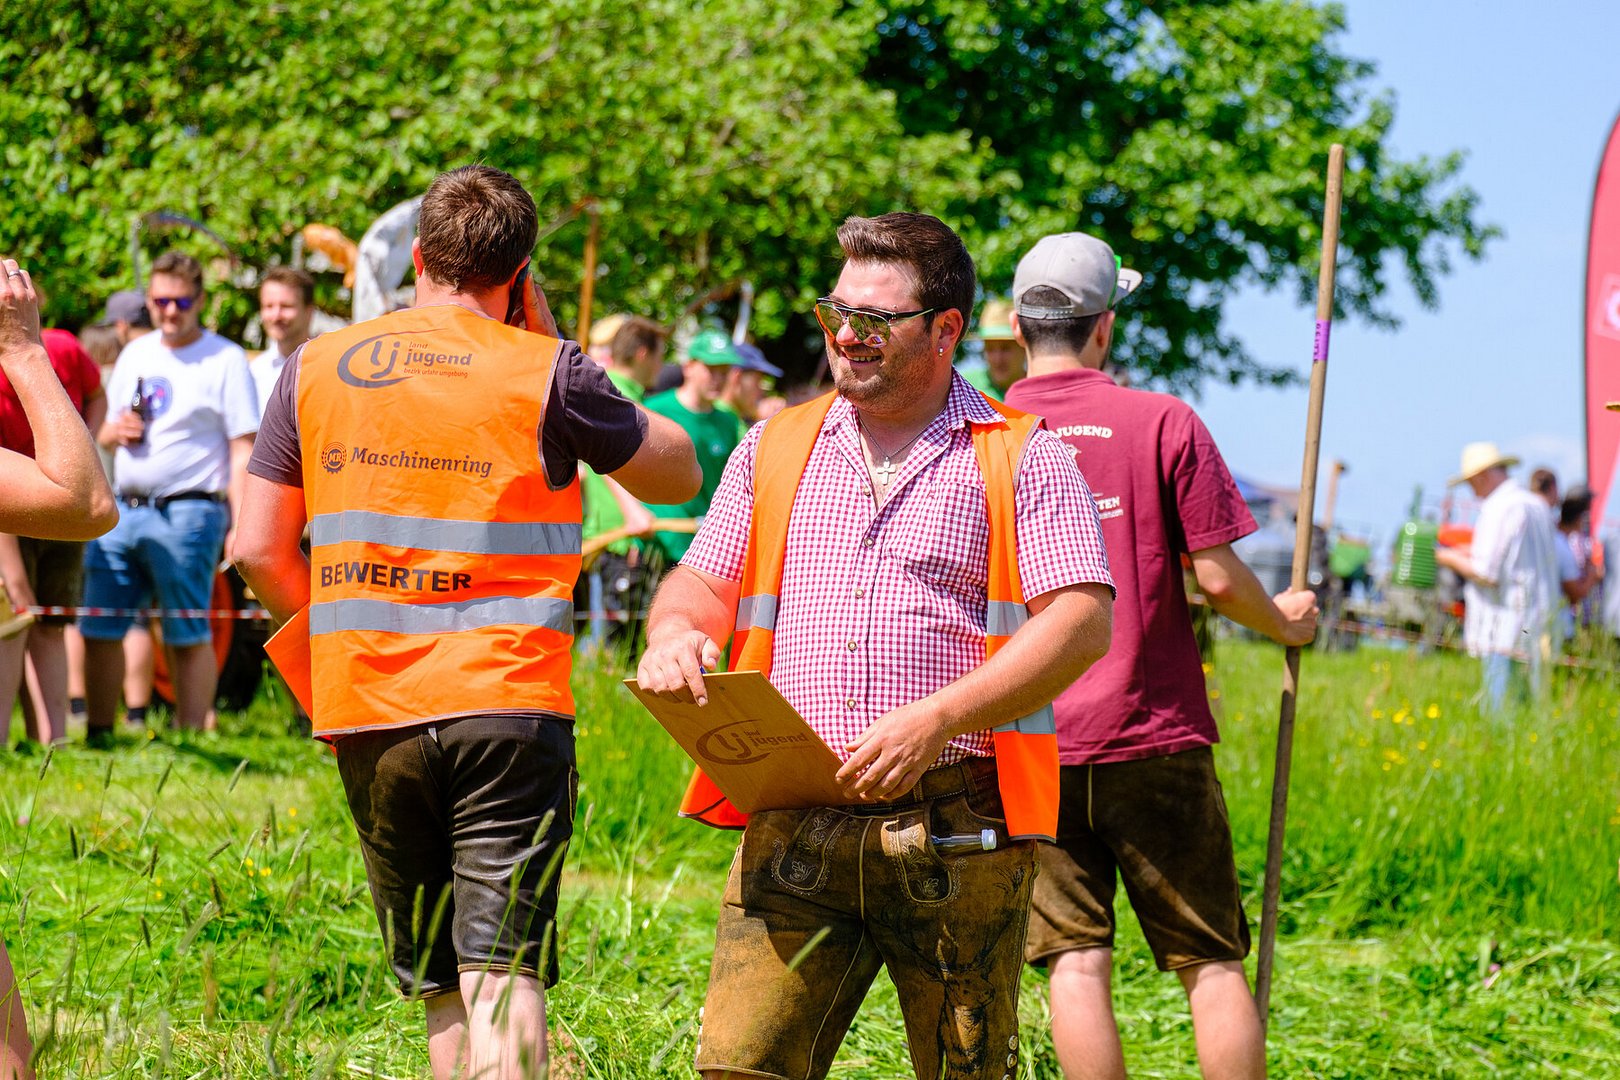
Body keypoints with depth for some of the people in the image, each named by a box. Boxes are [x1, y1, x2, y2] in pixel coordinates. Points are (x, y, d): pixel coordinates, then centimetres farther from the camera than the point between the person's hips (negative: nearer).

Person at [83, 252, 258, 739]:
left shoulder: (225, 360, -1)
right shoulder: (135, 354, 17)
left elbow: (243, 450, -6)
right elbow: (107, 431, 27)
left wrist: (241, 524, -15)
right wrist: (114, 431, 1)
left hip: (187, 513, -6)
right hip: (122, 511, 6)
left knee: (188, 637, -4)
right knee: (98, 628, 5)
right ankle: (98, 737, 14)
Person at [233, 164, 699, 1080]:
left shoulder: (316, 368, 7)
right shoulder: (545, 372, -3)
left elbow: (259, 551, 7)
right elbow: (679, 473, 11)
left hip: (366, 713, 4)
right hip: (507, 703, -4)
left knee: (440, 986, 15)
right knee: (505, 972, -10)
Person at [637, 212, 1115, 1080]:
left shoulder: (1022, 458, 4)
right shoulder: (776, 449, 18)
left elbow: (1082, 623, -5)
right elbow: (705, 581, 20)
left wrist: (936, 721, -16)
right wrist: (675, 632, -6)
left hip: (957, 823, -3)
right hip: (795, 826, 3)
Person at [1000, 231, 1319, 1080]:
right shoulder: (1164, 423, -3)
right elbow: (1217, 578, -4)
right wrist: (1285, 624, 15)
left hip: (1029, 745, 1)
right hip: (1155, 734, -1)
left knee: (1076, 962, 2)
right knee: (1212, 961, 6)